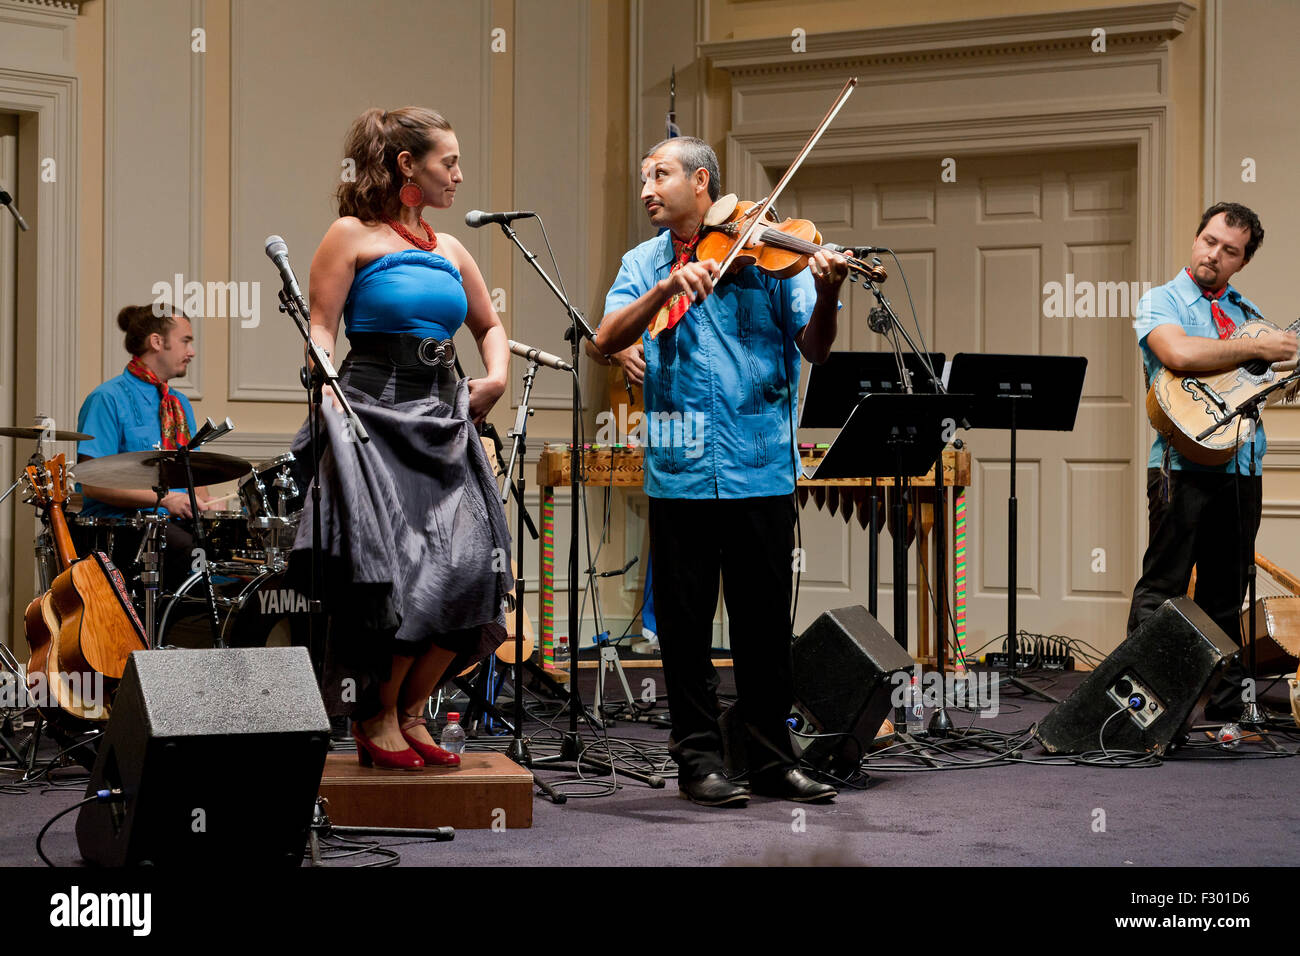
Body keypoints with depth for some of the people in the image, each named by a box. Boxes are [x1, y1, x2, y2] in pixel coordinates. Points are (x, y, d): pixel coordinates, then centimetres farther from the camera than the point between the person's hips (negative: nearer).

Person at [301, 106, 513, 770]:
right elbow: (321, 328, -4)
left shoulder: (449, 251, 18)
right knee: (397, 572, -14)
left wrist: (497, 375, 10)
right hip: (374, 415, -6)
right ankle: (375, 720, 4)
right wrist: (327, 389, -20)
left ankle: (410, 711, 8)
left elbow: (490, 326, 29)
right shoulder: (352, 236, 1)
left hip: (443, 418, 6)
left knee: (468, 567, -8)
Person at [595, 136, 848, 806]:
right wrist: (668, 287, -21)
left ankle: (772, 761, 16)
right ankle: (699, 761, 12)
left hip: (761, 471, -1)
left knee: (765, 624, 6)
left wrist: (826, 295, -24)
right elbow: (607, 341, -6)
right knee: (686, 623, 3)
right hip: (680, 473, 1)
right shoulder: (644, 264, 10)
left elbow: (813, 348, -3)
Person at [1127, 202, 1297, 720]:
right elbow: (1179, 353, -21)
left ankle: (1227, 703, 16)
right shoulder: (1160, 302, 1)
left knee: (1226, 595, 11)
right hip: (1185, 462, -6)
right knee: (1160, 589, -6)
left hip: (1242, 467, 6)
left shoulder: (1245, 310, 19)